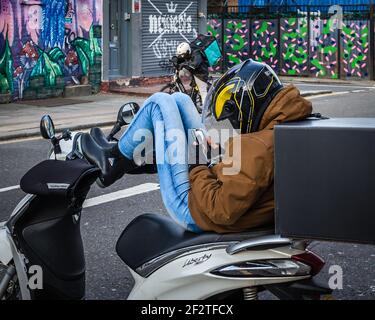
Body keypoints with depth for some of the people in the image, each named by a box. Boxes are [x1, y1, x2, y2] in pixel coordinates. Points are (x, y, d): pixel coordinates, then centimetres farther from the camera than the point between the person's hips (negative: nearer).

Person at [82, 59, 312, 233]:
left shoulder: (259, 149, -35)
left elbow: (222, 211, -33)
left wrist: (197, 167, -20)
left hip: (194, 212, -9)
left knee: (161, 102, 1)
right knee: (179, 100, 18)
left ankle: (115, 161, 19)